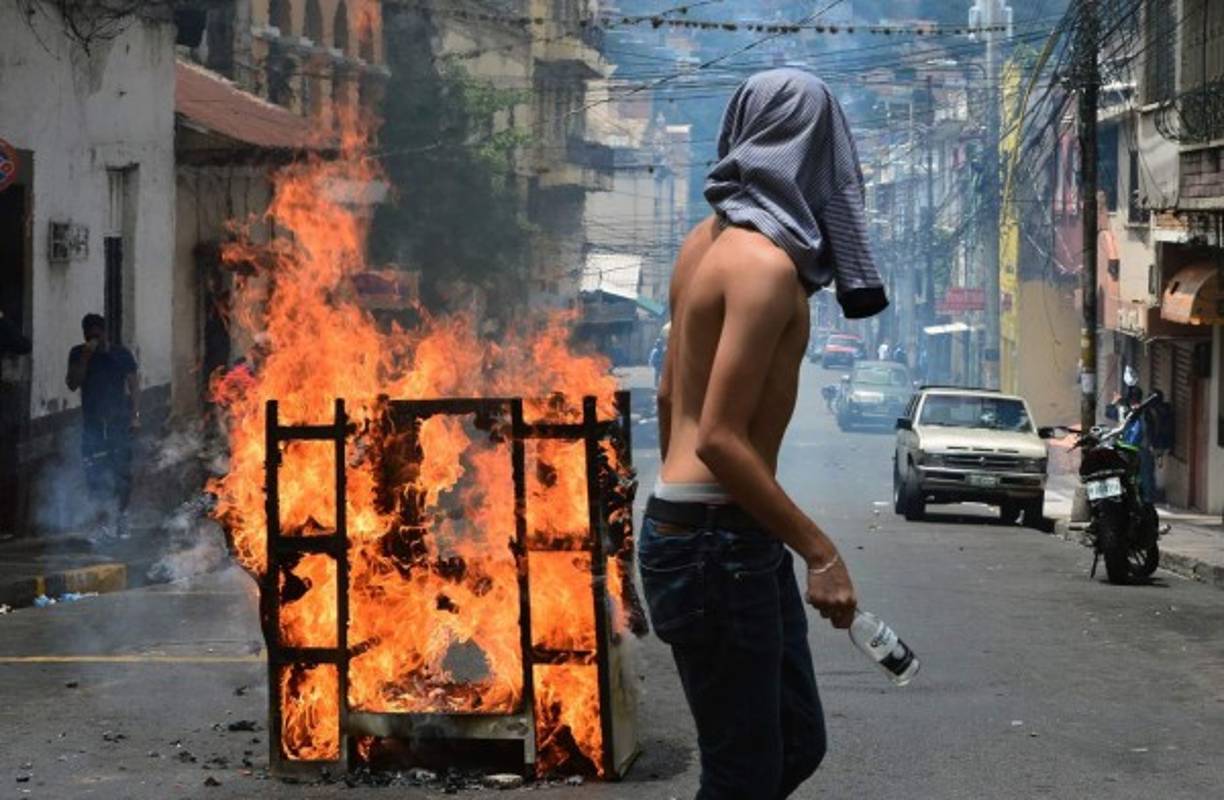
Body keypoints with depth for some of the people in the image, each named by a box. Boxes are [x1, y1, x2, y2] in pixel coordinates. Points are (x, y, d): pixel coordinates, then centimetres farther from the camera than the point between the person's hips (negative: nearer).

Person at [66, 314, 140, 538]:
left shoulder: (122, 354, 5)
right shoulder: (78, 354, 8)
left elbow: (134, 386, 6)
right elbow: (73, 384, -3)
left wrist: (135, 415, -3)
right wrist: (85, 358, -13)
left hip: (119, 419, -1)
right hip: (92, 421, 1)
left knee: (122, 468, -9)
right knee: (95, 472, -9)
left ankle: (120, 514, 2)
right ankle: (106, 516, -6)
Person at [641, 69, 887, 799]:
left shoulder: (712, 239, 11)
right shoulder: (766, 262, -18)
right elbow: (719, 439, -23)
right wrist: (820, 551, -21)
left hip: (720, 533, 10)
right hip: (716, 543, -10)